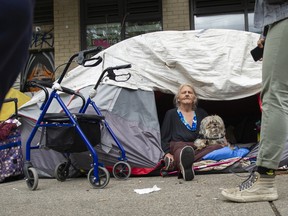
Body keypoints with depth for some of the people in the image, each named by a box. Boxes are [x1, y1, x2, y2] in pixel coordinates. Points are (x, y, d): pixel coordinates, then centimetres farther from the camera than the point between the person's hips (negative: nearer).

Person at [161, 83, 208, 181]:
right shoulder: (171, 114, 18)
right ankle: (186, 168, -76)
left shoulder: (201, 113, 26)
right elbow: (164, 137, 13)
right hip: (178, 145, -4)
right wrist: (167, 153, -5)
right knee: (185, 150, -42)